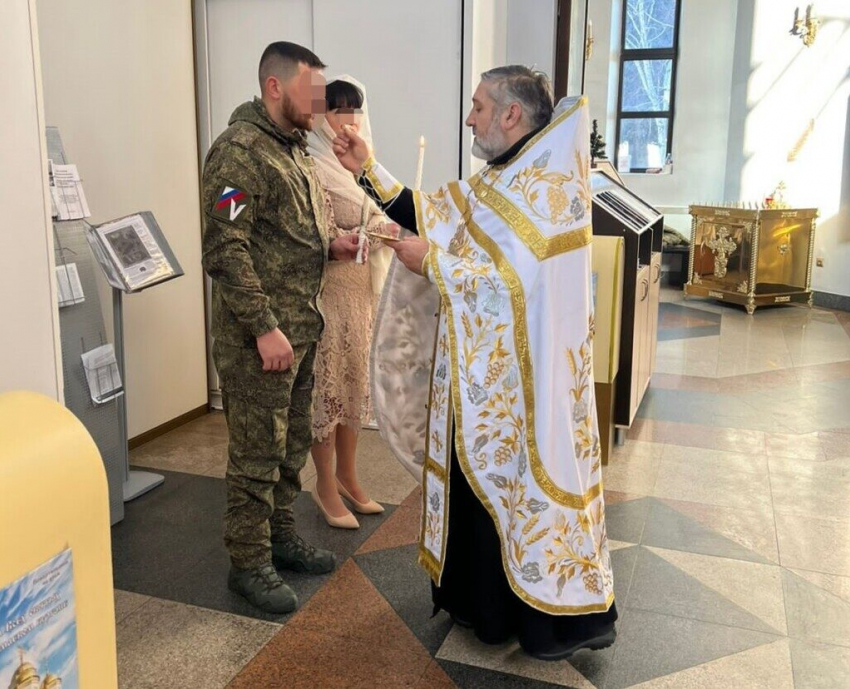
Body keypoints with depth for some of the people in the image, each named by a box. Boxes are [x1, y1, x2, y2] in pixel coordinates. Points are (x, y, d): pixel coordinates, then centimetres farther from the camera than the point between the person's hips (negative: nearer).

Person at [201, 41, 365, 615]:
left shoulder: (295, 148, 15)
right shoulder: (239, 151, -14)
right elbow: (226, 250, -20)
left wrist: (329, 248, 6)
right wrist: (265, 328, -21)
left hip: (302, 329, 9)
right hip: (260, 336, -9)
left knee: (292, 444, 17)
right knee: (257, 454, 2)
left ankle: (281, 535, 33)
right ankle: (250, 563, 17)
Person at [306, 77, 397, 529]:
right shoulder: (313, 166, -13)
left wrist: (389, 226, -3)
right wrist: (378, 232, -23)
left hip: (363, 287, 8)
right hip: (329, 288, -7)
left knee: (356, 378, 14)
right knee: (328, 382, 1)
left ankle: (346, 475, 28)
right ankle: (326, 485, 16)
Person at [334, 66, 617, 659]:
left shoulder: (553, 187, -17)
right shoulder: (498, 182, 10)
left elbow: (518, 283, -25)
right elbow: (429, 216, 13)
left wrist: (433, 263, -16)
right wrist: (369, 169, 10)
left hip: (524, 374, -9)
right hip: (483, 368, 9)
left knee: (527, 478, 2)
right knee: (482, 476, 17)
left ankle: (566, 617, 21)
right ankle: (484, 596, 36)